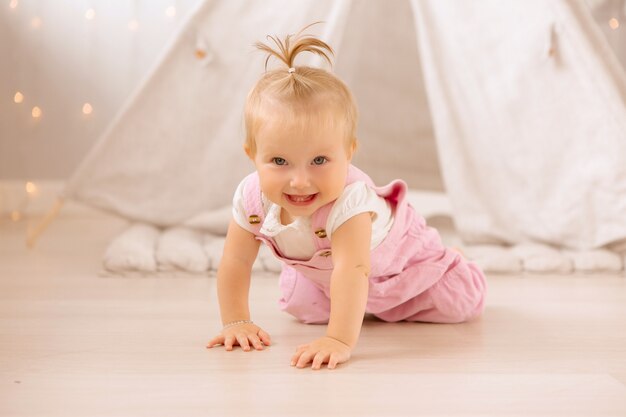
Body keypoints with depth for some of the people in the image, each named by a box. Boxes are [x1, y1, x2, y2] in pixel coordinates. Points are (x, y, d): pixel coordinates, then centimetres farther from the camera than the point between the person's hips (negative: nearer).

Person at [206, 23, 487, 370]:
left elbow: (352, 270, -58)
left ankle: (450, 264, 29)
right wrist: (236, 322, -25)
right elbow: (235, 262, -21)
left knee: (461, 304, -5)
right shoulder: (252, 198, -32)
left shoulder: (349, 199, -49)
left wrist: (340, 340, -65)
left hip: (399, 255, -4)